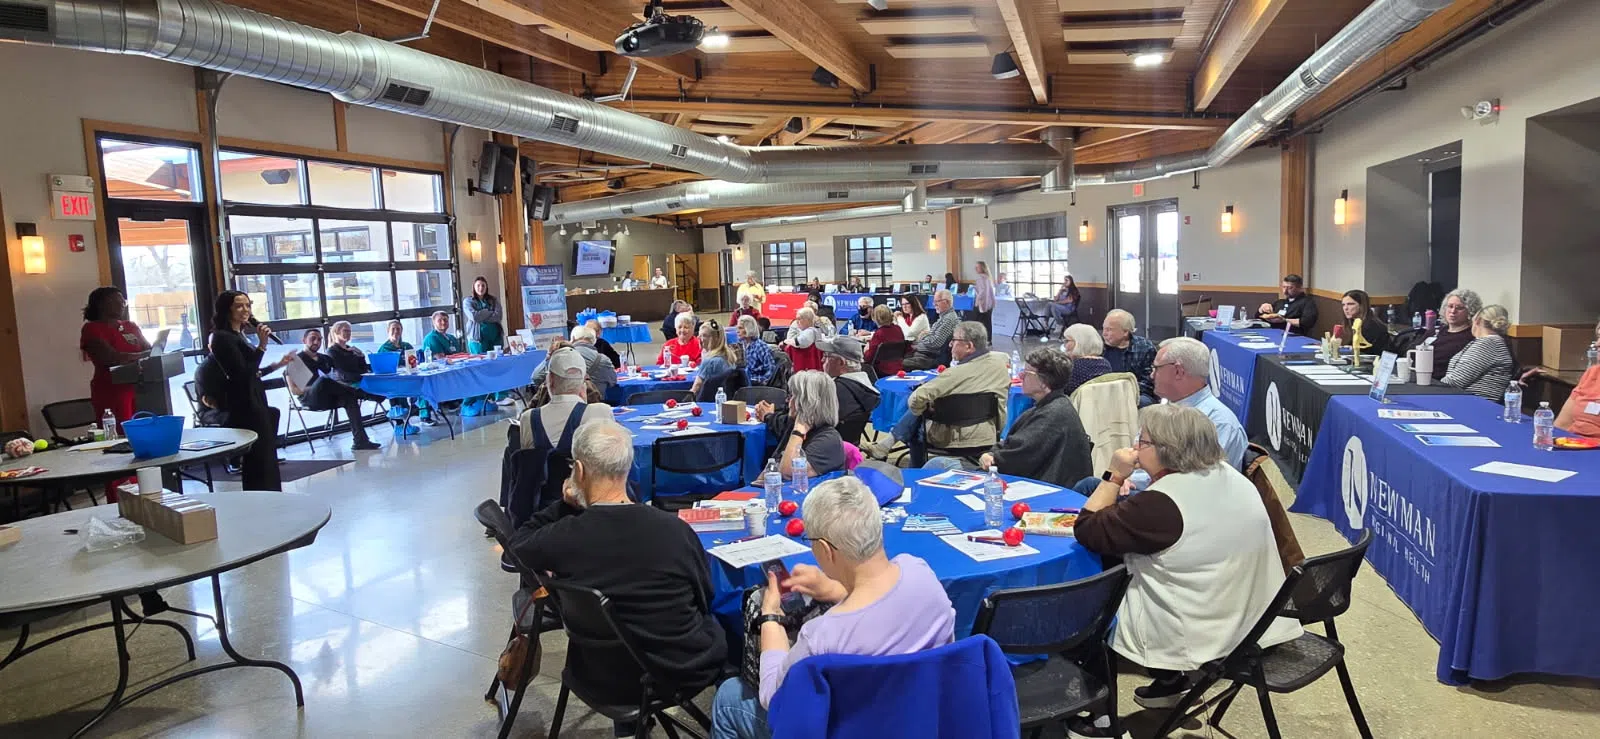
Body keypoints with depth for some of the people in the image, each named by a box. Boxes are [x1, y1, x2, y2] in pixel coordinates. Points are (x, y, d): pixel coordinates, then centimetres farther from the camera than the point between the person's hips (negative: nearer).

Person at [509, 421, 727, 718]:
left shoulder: (561, 538, -22)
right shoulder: (675, 529, -22)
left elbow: (516, 546, 3)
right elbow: (705, 597, -4)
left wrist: (564, 505, 0)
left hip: (601, 680, 2)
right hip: (685, 670, -1)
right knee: (720, 624, 29)